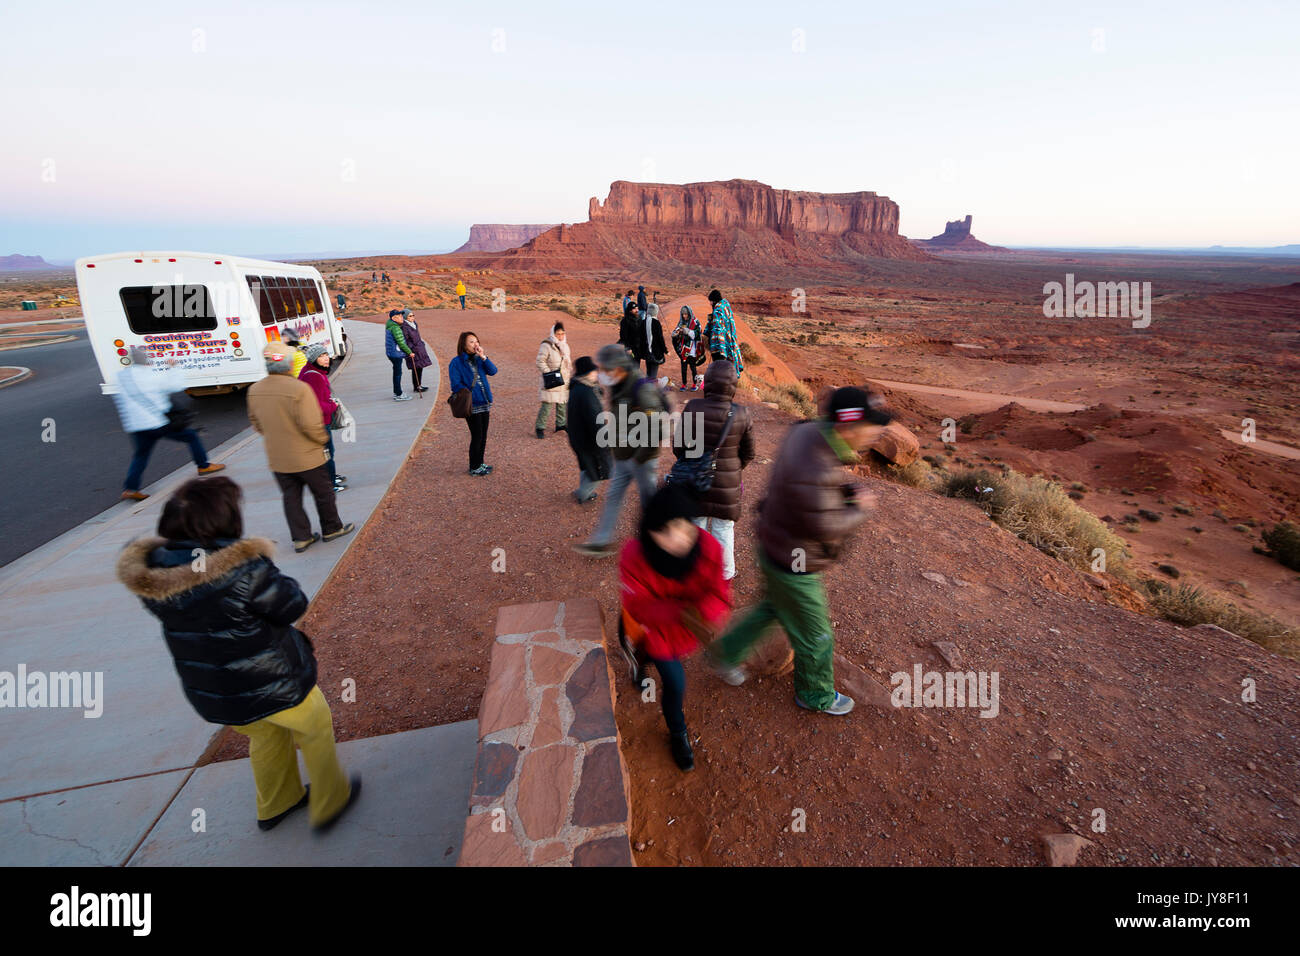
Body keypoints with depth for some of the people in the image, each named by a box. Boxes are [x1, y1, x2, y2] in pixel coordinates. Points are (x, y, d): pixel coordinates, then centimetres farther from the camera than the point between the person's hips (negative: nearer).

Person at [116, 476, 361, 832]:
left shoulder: (151, 568, -12)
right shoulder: (244, 566, -31)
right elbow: (292, 606, -19)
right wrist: (271, 573, -3)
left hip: (209, 693, 7)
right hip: (273, 685, -6)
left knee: (266, 736, 32)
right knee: (316, 730, 21)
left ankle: (275, 806, 52)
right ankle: (329, 803, 38)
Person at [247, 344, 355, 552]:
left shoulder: (254, 390, -1)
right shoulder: (299, 388, -23)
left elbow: (255, 422, 11)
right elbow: (311, 424, -24)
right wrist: (323, 439, -5)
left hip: (277, 459, 6)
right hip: (307, 457, -5)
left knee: (291, 498, 15)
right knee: (323, 494, 14)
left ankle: (301, 538, 22)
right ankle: (332, 529, 28)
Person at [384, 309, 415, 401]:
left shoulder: (389, 326, 12)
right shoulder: (395, 327, -20)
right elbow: (401, 343, -21)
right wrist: (409, 352, -12)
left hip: (391, 352, 10)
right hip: (396, 353, -10)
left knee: (396, 372, 18)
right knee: (398, 373, -4)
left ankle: (396, 393, 28)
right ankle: (398, 395, 2)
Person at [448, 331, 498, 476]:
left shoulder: (478, 359, 10)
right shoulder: (456, 362, -7)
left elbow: (493, 371, -5)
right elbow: (456, 385, -11)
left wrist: (483, 357, -15)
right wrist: (470, 397, -19)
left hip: (484, 403, 6)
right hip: (472, 405, -6)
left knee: (483, 435, 13)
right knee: (477, 436, -2)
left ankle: (479, 463, 28)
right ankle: (474, 468, 12)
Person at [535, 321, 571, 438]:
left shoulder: (565, 345, 12)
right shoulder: (546, 346, -11)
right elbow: (540, 361, -14)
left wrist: (570, 375, 17)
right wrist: (548, 374, -20)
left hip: (564, 381, 7)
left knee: (562, 403, 13)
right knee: (546, 404, -8)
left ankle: (560, 424, 28)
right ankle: (540, 427, 2)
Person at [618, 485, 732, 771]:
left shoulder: (708, 547, -29)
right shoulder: (634, 555, -36)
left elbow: (719, 596, -23)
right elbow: (639, 606, -30)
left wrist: (701, 613, -47)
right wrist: (682, 613, -47)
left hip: (690, 626, 3)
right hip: (653, 626, -3)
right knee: (674, 683, -3)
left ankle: (640, 655, 67)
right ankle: (678, 733, 31)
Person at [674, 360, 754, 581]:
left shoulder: (692, 409, -17)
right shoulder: (742, 415, -15)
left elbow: (678, 447, -8)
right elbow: (748, 453, -3)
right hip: (727, 483, 0)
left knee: (696, 525, 20)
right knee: (723, 529, 16)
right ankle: (725, 573, 33)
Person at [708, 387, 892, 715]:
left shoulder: (808, 431, -10)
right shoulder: (813, 473, -39)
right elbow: (827, 528, -27)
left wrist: (848, 489, -4)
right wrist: (860, 508, -11)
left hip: (775, 546, 9)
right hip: (795, 567, -9)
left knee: (774, 608, 31)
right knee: (814, 637, 16)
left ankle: (727, 651, 48)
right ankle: (816, 696, 44)